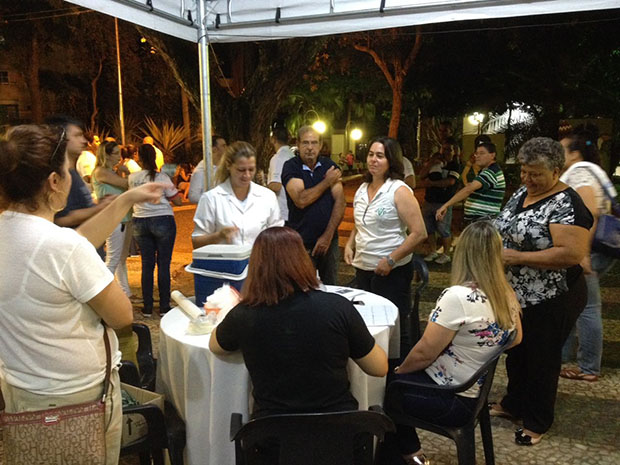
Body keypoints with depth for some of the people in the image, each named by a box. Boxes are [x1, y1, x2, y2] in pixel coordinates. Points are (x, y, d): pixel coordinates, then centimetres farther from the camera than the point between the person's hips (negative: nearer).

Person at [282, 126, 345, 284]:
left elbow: (340, 201, -3)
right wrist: (327, 182, -9)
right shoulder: (291, 167, -5)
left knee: (331, 287, 12)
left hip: (329, 240, 3)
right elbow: (301, 200, -19)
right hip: (301, 242, -3)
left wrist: (328, 235, -10)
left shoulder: (329, 166, 4)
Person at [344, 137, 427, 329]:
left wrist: (391, 260, -19)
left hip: (391, 271, -6)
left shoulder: (399, 191, -12)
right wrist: (349, 245, 4)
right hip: (363, 268, 7)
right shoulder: (362, 189, 8)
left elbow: (419, 233, -17)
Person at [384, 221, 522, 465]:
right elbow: (515, 339, 13)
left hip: (451, 400, -8)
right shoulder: (507, 295, -4)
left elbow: (425, 352, -22)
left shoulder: (458, 297, -28)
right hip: (477, 392, 8)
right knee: (399, 373, 20)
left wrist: (399, 370, -3)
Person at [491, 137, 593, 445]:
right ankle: (513, 404, 43)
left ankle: (538, 423, 29)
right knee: (515, 352, 22)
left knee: (541, 359, 9)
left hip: (549, 301, -8)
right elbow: (507, 231, 18)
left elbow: (572, 253, -31)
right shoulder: (521, 193, 5)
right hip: (515, 294, 8)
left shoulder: (566, 204, -21)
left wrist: (518, 257, -27)